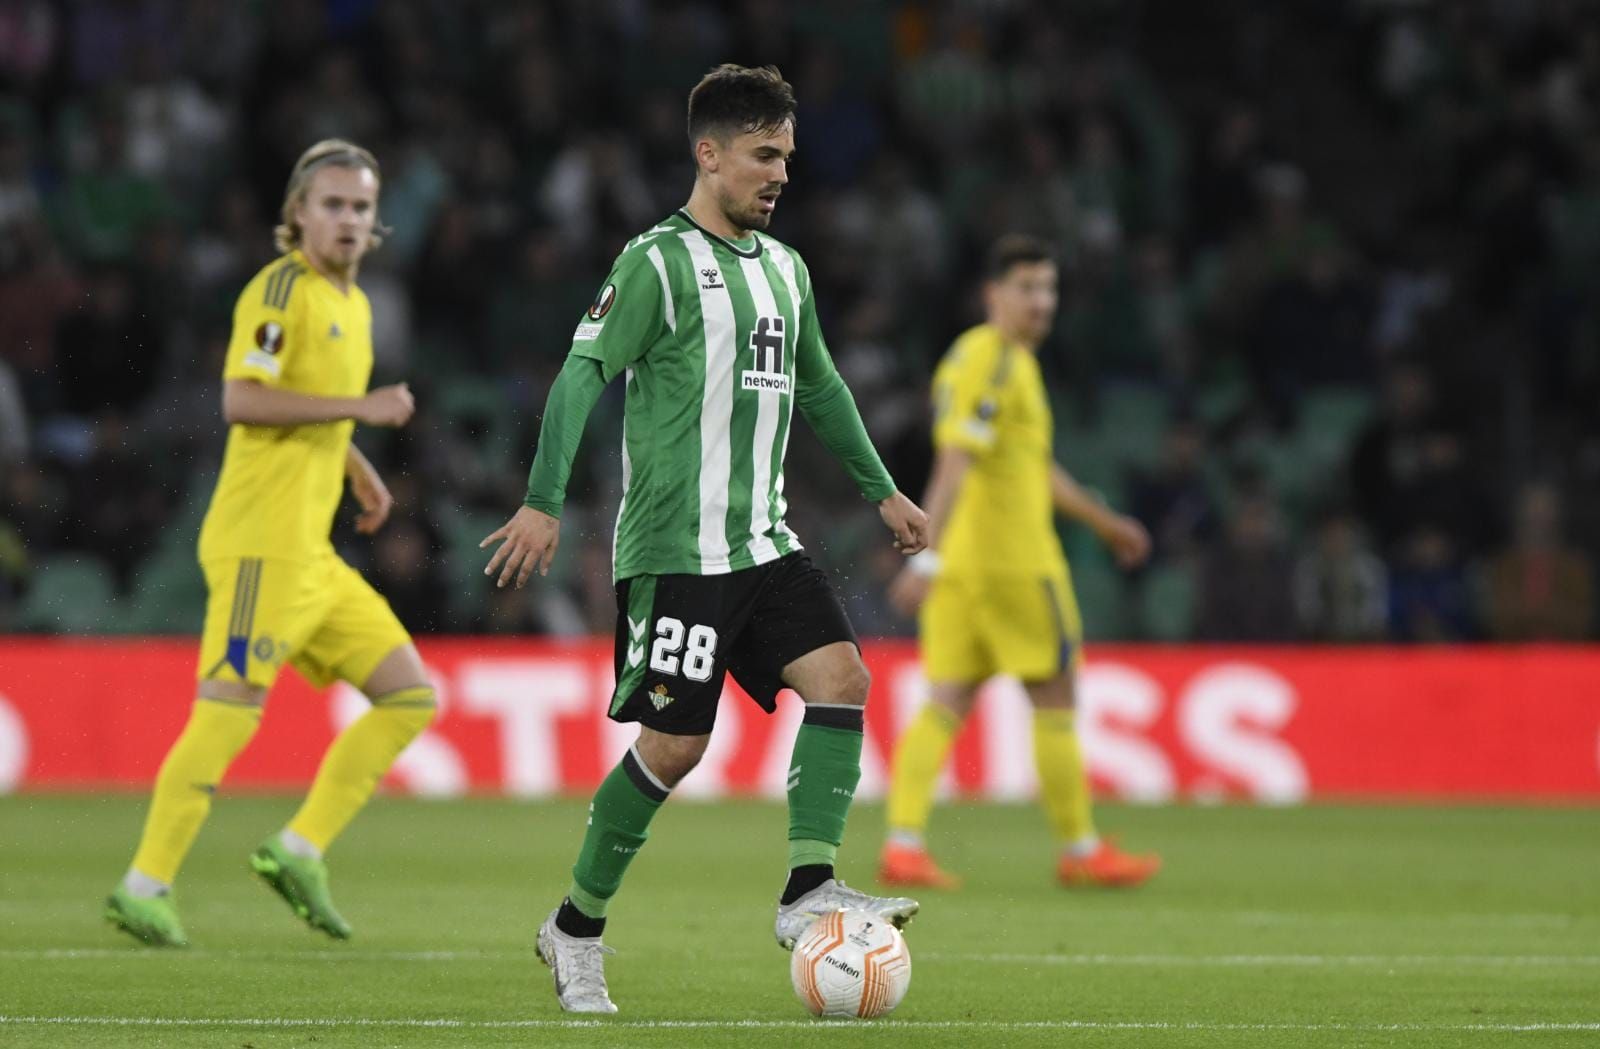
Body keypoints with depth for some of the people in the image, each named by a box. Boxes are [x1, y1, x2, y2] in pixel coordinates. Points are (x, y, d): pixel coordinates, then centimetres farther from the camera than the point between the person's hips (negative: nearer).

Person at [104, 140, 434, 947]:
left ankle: (298, 851, 6)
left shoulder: (353, 305, 19)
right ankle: (144, 887, -6)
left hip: (312, 551, 9)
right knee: (228, 714, -12)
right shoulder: (282, 288, -8)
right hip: (262, 540, -9)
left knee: (412, 697, 5)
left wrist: (359, 472, 20)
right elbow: (242, 401, -21)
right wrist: (359, 406, -20)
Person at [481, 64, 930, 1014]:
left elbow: (819, 386, 29)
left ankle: (809, 892, -12)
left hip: (764, 543, 7)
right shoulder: (658, 262, -8)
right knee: (675, 742, -8)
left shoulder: (784, 269, 15)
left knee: (841, 678, -12)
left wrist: (882, 490, 32)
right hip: (674, 550, -7)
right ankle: (577, 929, 8)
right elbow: (585, 373, -14)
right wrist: (544, 502, -23)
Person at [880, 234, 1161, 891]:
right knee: (1055, 700, 1)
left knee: (946, 705, 2)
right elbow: (953, 465, -23)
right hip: (1012, 560, -9)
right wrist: (928, 557, -31)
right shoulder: (989, 362, -12)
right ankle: (1080, 850, 9)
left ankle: (903, 843, -7)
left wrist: (1104, 522, 38)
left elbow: (1035, 467, 31)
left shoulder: (1014, 362, 20)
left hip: (960, 565, 9)